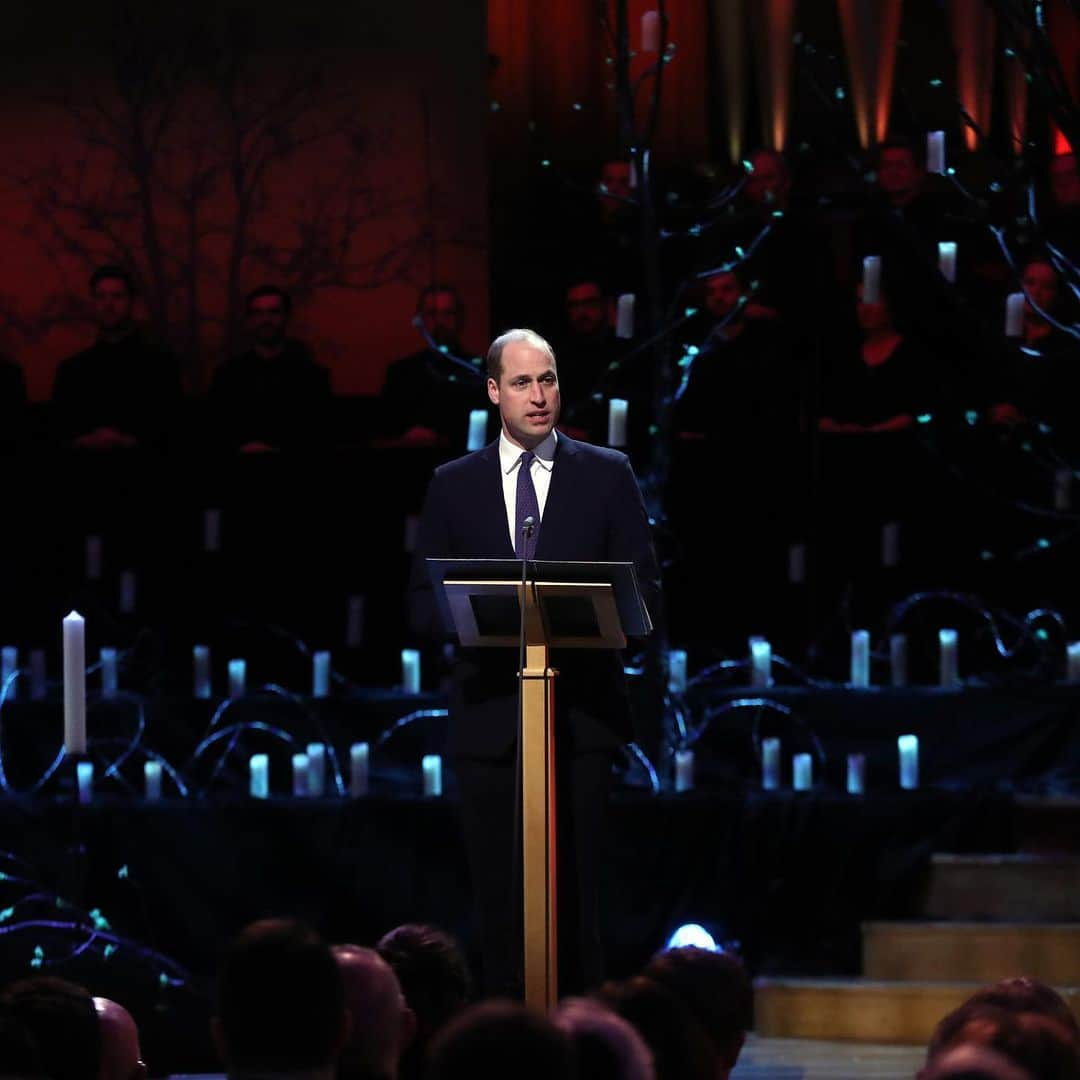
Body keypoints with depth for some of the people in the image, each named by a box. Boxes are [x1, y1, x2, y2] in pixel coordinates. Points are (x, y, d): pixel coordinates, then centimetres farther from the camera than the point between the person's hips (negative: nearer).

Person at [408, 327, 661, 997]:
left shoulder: (607, 475, 8)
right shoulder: (454, 485, 11)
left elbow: (644, 590, 5)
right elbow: (425, 605, 9)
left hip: (581, 712, -1)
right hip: (490, 712, 1)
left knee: (576, 889, -5)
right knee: (501, 896, 1)